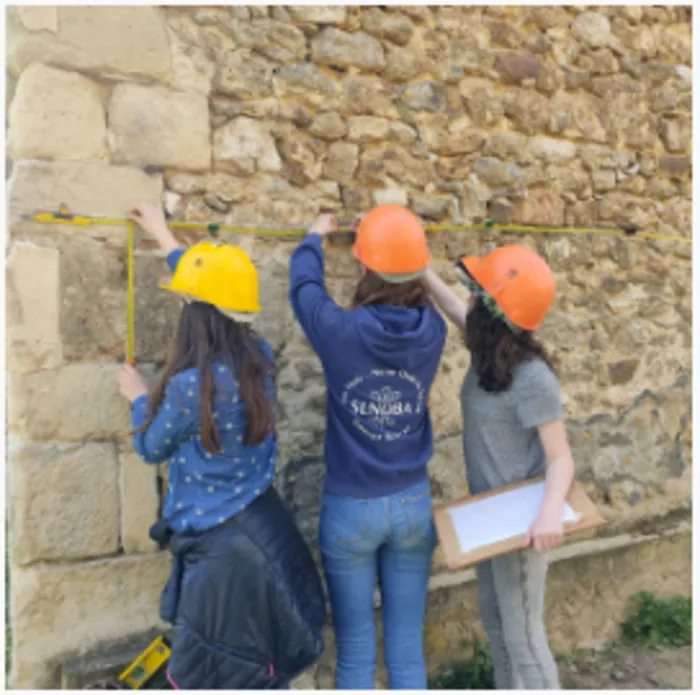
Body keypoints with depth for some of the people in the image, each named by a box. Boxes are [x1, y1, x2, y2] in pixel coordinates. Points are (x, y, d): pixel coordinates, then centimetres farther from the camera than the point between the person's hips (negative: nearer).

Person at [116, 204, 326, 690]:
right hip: (266, 533, 7)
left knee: (199, 680, 15)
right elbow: (217, 293, 15)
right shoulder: (260, 358, -3)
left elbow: (152, 449, -4)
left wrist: (139, 399, 16)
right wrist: (166, 239, 27)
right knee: (260, 674, 25)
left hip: (224, 550, -7)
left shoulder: (191, 384, -25)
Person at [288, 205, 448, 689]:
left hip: (351, 509, -2)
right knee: (407, 649, 16)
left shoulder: (341, 332, -18)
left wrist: (315, 238, 24)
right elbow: (416, 297, 14)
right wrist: (390, 236, 27)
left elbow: (304, 286, 3)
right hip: (413, 505, 3)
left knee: (356, 653, 14)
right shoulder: (433, 333, -10)